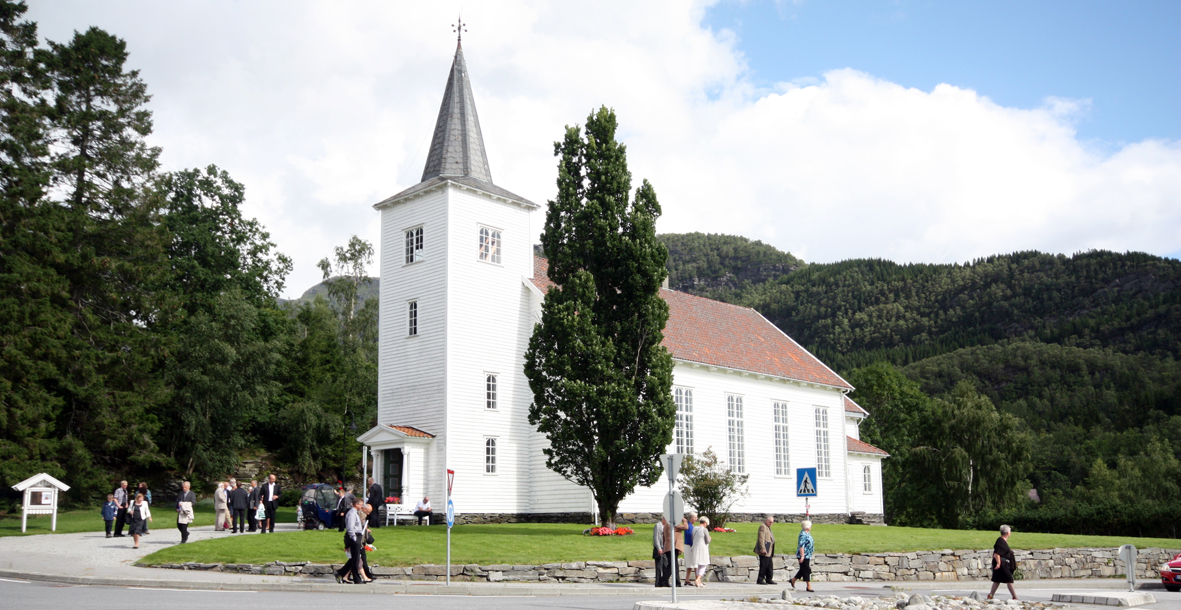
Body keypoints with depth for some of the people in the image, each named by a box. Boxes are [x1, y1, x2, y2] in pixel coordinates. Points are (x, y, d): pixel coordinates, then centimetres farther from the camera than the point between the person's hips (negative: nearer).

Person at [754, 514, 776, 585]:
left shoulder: (768, 527, 21)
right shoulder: (762, 526, -11)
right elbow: (761, 538, -18)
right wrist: (763, 549, -24)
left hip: (769, 551, 10)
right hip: (765, 550, -10)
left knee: (770, 566, 11)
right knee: (763, 565, -8)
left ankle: (769, 579, 17)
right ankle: (760, 580, -3)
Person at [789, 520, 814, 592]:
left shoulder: (807, 533, 12)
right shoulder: (803, 535, -19)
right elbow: (801, 546, -24)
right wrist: (802, 556, -27)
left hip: (807, 556, 10)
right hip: (804, 556, -10)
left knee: (803, 570, 16)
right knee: (806, 570, -5)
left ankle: (793, 580, 29)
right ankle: (809, 586, 0)